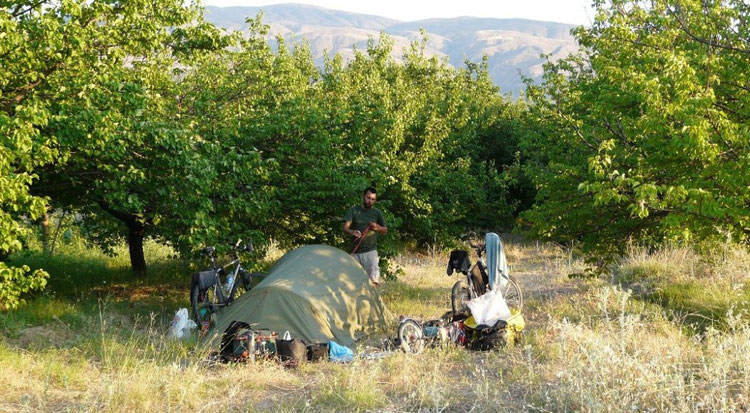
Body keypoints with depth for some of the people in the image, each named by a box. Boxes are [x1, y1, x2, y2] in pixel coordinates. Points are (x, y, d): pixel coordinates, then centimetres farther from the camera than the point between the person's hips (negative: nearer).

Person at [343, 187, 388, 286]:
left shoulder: (377, 213, 9)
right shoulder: (353, 211, 4)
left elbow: (385, 231, 16)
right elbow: (345, 227, -8)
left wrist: (378, 227, -8)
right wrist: (352, 232, -31)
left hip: (370, 251, -1)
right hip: (355, 252, 1)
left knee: (373, 279, -17)